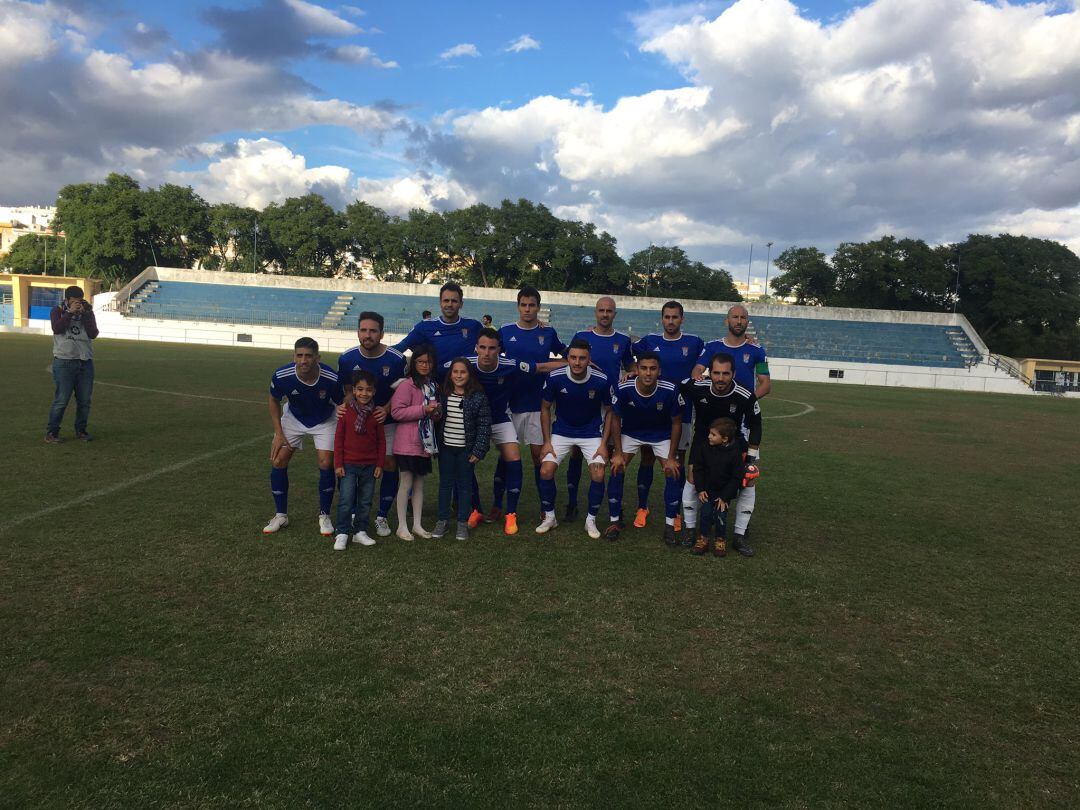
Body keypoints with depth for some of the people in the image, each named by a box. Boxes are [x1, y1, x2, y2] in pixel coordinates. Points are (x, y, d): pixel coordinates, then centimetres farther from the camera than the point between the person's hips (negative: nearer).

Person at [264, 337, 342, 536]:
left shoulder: (331, 379, -34)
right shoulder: (281, 376, -29)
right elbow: (274, 401, -6)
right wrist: (278, 433, -8)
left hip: (325, 421, -2)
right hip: (293, 417, 2)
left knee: (326, 464, -12)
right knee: (278, 461, -5)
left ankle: (324, 516, 8)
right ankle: (281, 515, 13)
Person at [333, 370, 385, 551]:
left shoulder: (376, 413, 0)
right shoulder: (346, 411, -4)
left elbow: (381, 441, 5)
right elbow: (338, 438, -1)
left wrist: (379, 465, 3)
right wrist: (338, 464, -4)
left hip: (370, 465, 2)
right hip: (348, 464, -2)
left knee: (365, 501, 10)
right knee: (346, 501, -4)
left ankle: (360, 532, 23)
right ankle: (342, 534, 7)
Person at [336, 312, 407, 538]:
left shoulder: (396, 359, -16)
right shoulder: (346, 358, -9)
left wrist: (386, 409, -19)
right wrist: (341, 406, -16)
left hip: (387, 421, -1)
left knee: (389, 465, -3)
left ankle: (382, 517, 13)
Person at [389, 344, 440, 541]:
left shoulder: (433, 385, 12)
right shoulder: (406, 385, -12)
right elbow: (396, 412, -18)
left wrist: (436, 414, 0)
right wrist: (423, 410, -22)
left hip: (425, 443, 7)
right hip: (407, 444, -7)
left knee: (419, 483, 13)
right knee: (406, 483, 0)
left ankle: (417, 524, 21)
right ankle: (402, 526, 10)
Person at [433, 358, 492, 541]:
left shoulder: (478, 397, -8)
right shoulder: (443, 395, 3)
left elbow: (484, 426, -8)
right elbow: (436, 420, 9)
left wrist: (479, 451, -11)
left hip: (466, 449, -3)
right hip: (446, 447, 3)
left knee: (464, 485, 7)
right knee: (445, 484, 11)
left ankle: (463, 523, 18)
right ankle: (443, 520, 23)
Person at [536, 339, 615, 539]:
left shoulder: (602, 380, -18)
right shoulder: (555, 377, -17)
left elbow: (609, 411, -3)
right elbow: (545, 408, -2)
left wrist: (604, 444, -8)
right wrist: (547, 441, -6)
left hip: (592, 433, -1)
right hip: (561, 431, 1)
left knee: (598, 474, -16)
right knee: (546, 471, -13)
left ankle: (591, 520, 8)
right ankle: (549, 517, 11)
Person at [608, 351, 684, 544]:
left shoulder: (670, 391, -29)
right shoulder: (623, 389, -29)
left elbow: (676, 423, -14)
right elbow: (616, 419, -11)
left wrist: (671, 457, -11)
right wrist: (618, 453, -12)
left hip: (662, 435, 0)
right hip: (630, 433, 0)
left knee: (673, 474, -10)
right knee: (616, 470, -11)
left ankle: (670, 524, 7)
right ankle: (614, 521, 6)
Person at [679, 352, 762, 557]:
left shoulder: (746, 397, -29)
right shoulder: (696, 387, -29)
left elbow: (754, 426, -12)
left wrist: (752, 457, -11)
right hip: (703, 438, 0)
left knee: (749, 482, -8)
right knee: (692, 477, -10)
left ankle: (739, 536, 6)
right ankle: (690, 530, 8)